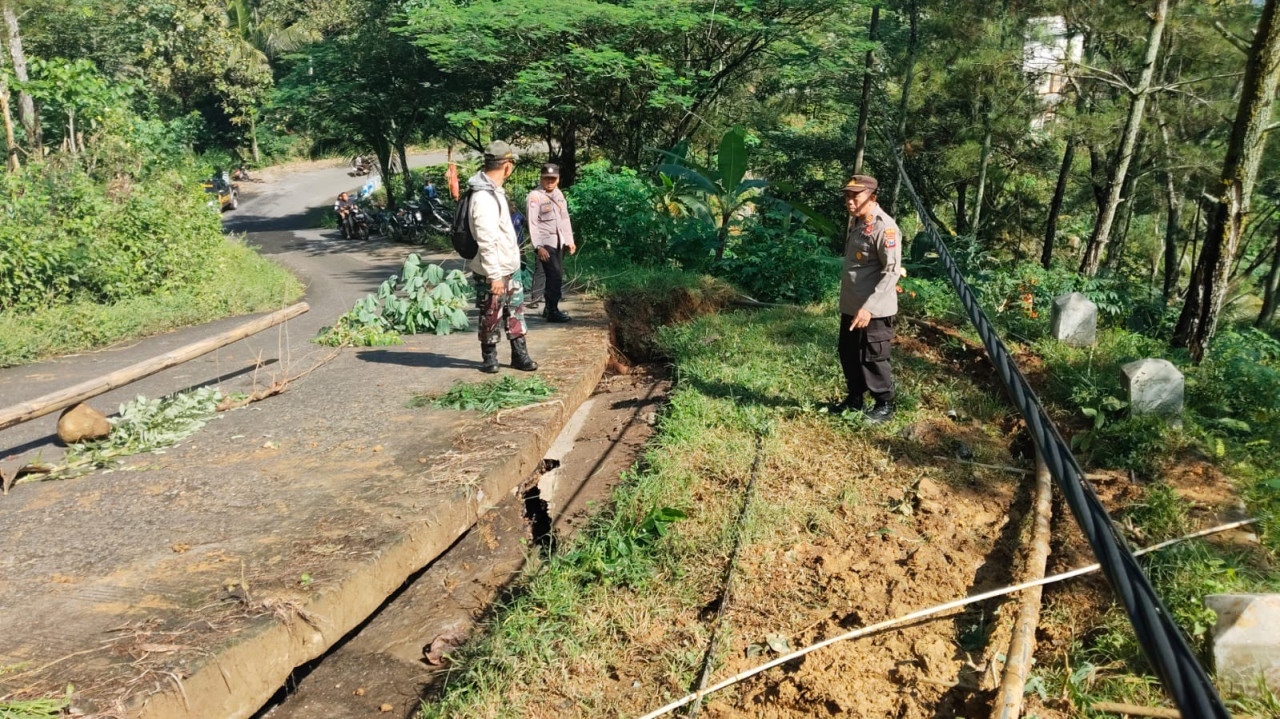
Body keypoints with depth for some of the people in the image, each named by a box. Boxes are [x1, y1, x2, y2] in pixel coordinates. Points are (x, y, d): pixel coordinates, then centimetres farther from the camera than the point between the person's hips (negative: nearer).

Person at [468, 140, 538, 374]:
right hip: (493, 272, -10)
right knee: (491, 317, 7)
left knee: (516, 310, 15)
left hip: (510, 267, 10)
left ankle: (519, 354, 25)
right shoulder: (484, 198, -24)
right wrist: (495, 275, -26)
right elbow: (486, 242, -27)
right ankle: (489, 357, 23)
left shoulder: (495, 190, 8)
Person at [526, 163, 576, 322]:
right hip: (545, 243, -7)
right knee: (555, 276, -12)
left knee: (557, 276, 11)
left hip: (559, 242, 7)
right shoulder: (535, 196, -11)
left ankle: (549, 307, 24)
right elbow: (532, 223, -15)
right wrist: (538, 246, -19)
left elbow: (565, 218, 17)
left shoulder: (559, 194, 12)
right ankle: (552, 312, -5)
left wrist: (570, 240, 14)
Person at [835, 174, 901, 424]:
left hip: (874, 310, -9)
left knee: (873, 359, 0)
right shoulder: (855, 221, 11)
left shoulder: (884, 227, -18)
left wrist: (869, 307, -28)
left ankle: (884, 406, 15)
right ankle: (855, 398, 33)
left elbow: (892, 272, -23)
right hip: (850, 306, 9)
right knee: (848, 355, 17)